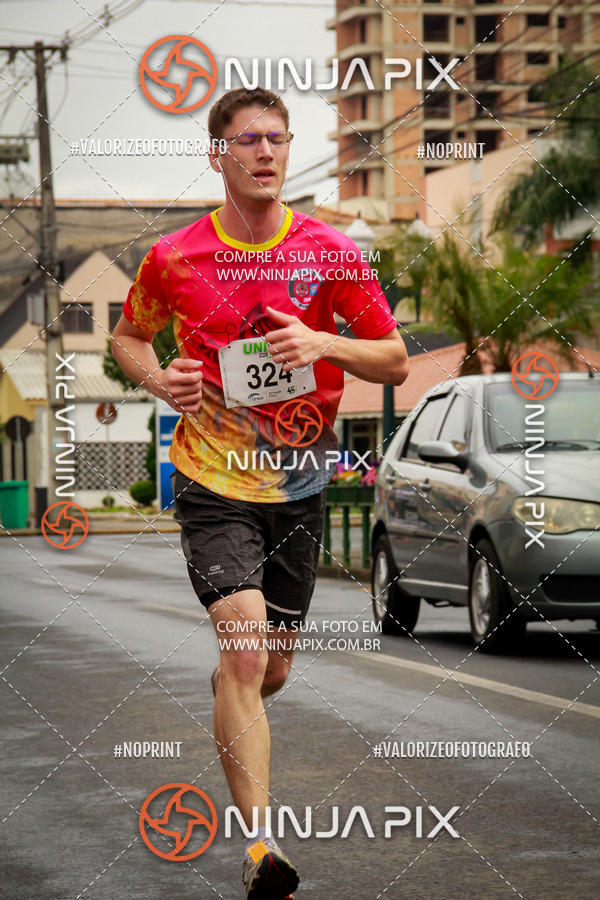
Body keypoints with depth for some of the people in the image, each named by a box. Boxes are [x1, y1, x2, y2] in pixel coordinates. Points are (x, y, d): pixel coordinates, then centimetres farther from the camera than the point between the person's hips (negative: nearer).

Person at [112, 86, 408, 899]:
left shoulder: (332, 254, -3)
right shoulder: (174, 258, -4)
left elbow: (395, 362, 2)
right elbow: (128, 334, 15)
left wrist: (323, 343, -16)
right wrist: (157, 379, -7)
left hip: (300, 486, 3)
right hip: (211, 483, -3)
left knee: (271, 671, 14)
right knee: (246, 650, -20)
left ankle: (223, 699, 52)